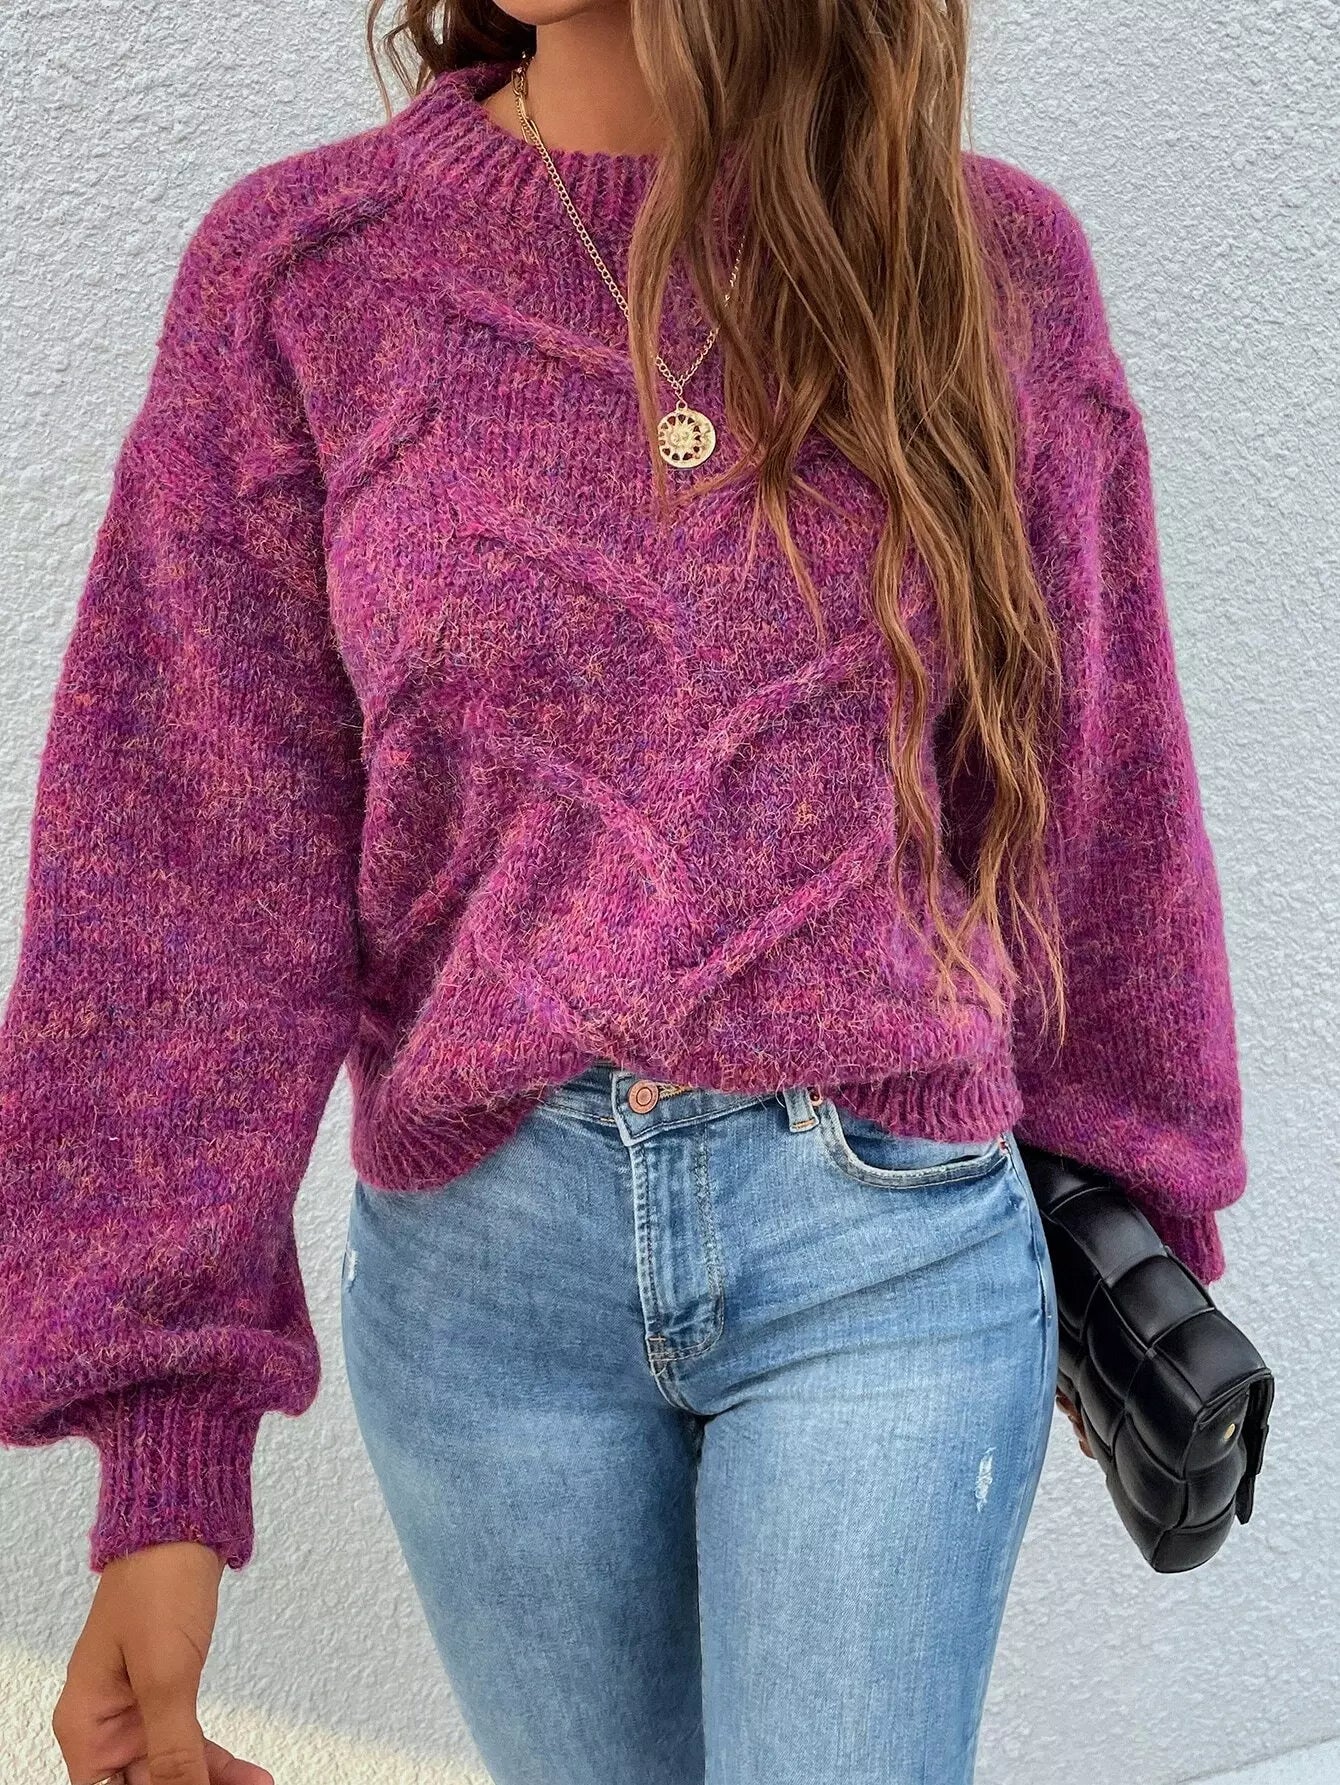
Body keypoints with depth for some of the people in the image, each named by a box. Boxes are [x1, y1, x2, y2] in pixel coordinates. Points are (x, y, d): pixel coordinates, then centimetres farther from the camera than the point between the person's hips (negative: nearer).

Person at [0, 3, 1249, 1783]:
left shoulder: (993, 260, 1)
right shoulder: (301, 268, -1)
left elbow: (1089, 794, 9)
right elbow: (191, 867, -5)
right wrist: (162, 1455, -9)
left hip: (894, 1253, 0)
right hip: (481, 1263, 1)